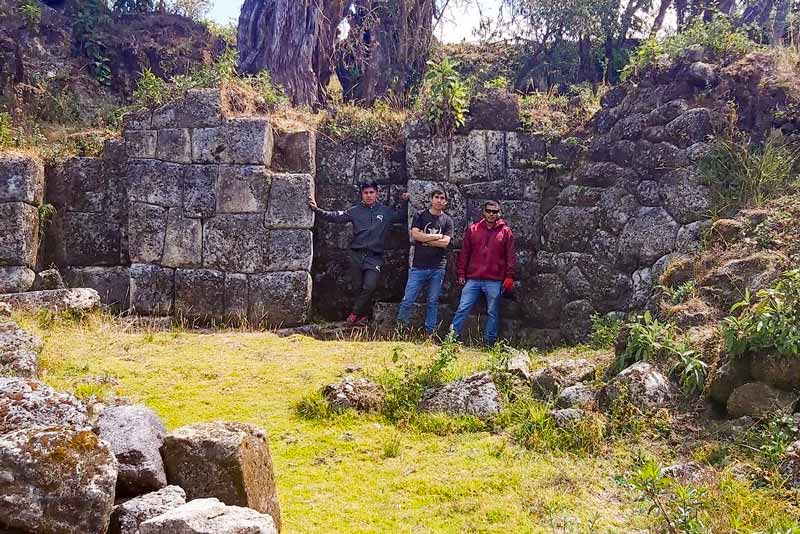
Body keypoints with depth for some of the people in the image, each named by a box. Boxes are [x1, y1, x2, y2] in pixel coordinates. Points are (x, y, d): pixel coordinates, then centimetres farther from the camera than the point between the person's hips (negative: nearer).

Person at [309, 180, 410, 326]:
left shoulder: (386, 211, 8)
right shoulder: (355, 210, 5)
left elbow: (401, 216, 23)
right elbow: (335, 216, 1)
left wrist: (404, 202, 7)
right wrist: (317, 209, -9)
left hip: (374, 257, -1)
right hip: (356, 255, 1)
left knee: (369, 287, -16)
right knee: (358, 288, 4)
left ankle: (355, 313, -1)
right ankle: (365, 315, 19)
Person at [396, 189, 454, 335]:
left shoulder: (447, 220, 7)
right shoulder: (420, 216, 5)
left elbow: (445, 242, -6)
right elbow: (415, 234, -10)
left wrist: (424, 238, -7)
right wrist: (437, 236, -6)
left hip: (438, 268, 1)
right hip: (419, 266, -1)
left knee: (433, 302, 7)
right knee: (408, 300, -4)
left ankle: (430, 332, 14)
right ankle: (400, 328, 6)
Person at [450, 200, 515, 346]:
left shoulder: (505, 232, 4)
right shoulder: (473, 229, 8)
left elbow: (510, 256, 3)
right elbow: (464, 253, 10)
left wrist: (509, 276, -3)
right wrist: (461, 273, 6)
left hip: (494, 281, -1)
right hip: (473, 279, 1)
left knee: (492, 313, 7)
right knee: (462, 309, -2)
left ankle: (489, 342, 16)